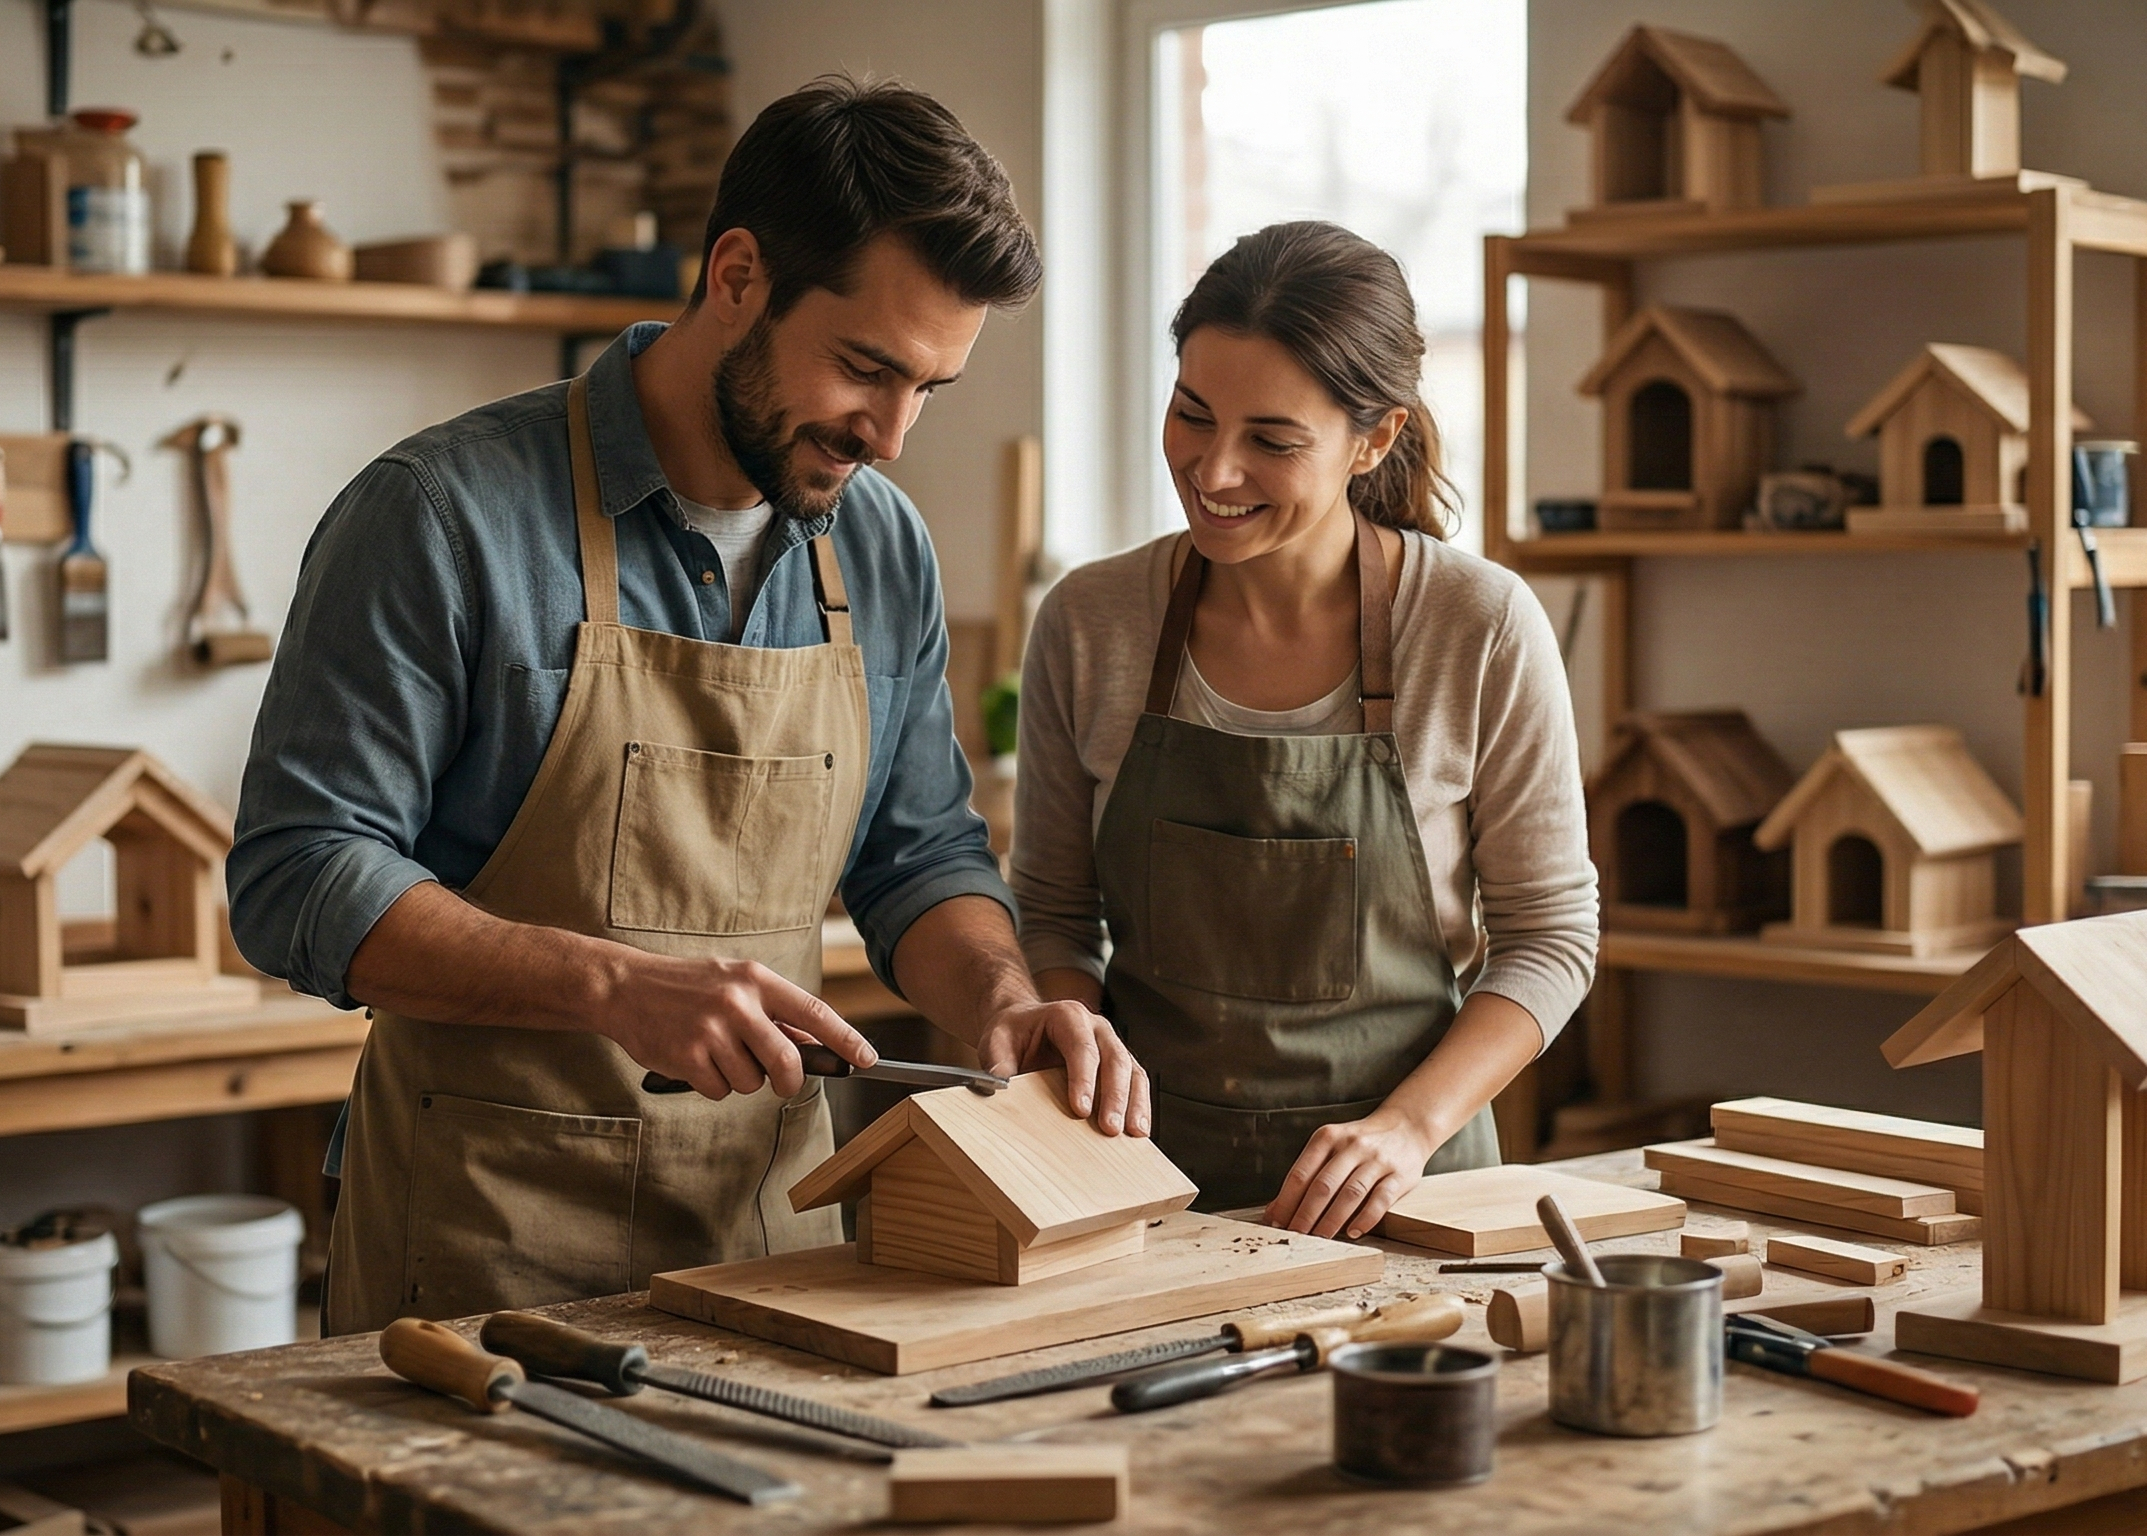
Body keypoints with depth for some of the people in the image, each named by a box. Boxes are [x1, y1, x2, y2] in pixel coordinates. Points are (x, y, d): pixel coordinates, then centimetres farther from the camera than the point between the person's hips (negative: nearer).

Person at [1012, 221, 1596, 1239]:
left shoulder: (1482, 629, -7)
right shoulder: (1089, 623, -1)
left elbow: (1549, 935, 0)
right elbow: (1052, 914, 10)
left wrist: (1409, 1126, -12)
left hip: (1395, 1194, -1)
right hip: (1146, 1175, 2)